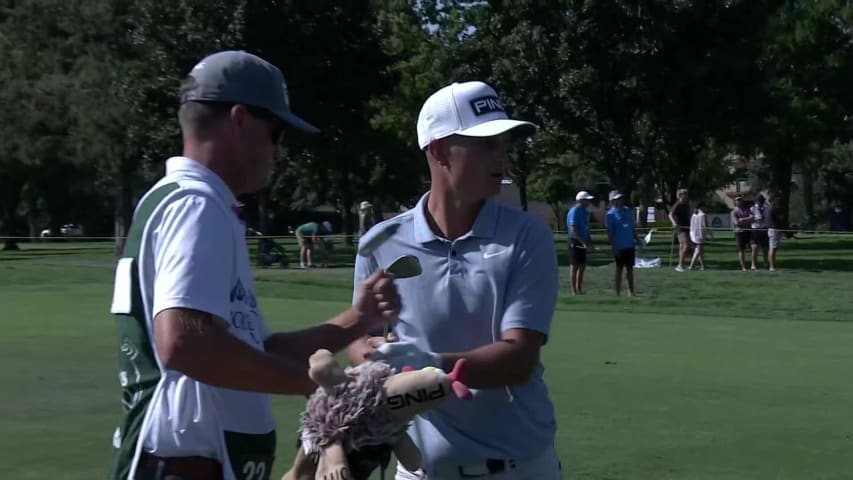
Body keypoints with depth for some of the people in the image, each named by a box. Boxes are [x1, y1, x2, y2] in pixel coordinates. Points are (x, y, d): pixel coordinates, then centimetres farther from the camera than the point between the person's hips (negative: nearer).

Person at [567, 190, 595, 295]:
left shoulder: (585, 211, 14)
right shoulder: (574, 211, -15)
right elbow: (573, 230, -21)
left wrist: (589, 242, 13)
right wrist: (584, 242, -24)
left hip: (582, 242, 9)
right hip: (575, 242, -9)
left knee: (582, 266, 12)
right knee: (574, 266, -4)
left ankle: (579, 289, 20)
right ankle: (574, 291, 0)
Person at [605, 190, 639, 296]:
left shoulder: (627, 210, 9)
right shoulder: (611, 214, -9)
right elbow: (609, 232, -11)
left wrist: (636, 239, 12)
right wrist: (614, 247, -15)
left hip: (630, 245, 6)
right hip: (619, 247, -6)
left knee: (630, 268, 11)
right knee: (619, 269, 1)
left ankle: (631, 291, 18)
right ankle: (618, 292, 8)